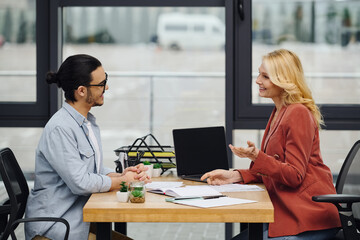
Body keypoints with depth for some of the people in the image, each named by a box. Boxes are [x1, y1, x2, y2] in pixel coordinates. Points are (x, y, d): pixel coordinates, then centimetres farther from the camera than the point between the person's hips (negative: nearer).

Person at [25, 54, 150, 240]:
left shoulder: (89, 122, 12)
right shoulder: (59, 129, -19)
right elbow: (80, 182, -23)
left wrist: (120, 175, -4)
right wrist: (122, 181, -10)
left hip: (80, 220, 9)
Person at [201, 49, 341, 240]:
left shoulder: (298, 113, -13)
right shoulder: (279, 112, 18)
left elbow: (294, 175, -17)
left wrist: (256, 156, -28)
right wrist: (234, 176, 5)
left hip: (309, 216, -9)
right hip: (286, 211, 9)